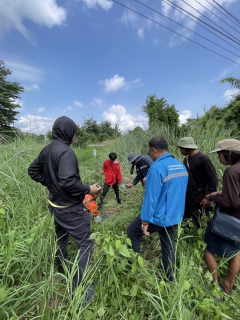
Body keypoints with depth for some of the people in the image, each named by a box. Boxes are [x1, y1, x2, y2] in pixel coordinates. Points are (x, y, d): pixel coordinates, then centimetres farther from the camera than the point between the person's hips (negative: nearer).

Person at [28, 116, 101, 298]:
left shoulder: (47, 150, 4)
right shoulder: (66, 152, -24)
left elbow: (33, 171, 14)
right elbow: (68, 181, -33)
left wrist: (50, 183, 12)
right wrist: (88, 190, -21)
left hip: (56, 204, 10)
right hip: (71, 208, -9)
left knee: (61, 238, 28)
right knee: (85, 244, 5)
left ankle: (62, 270, 51)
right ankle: (77, 289, 16)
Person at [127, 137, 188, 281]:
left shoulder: (157, 167, -25)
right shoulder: (182, 166, 2)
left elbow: (151, 197, -24)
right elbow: (181, 192, 12)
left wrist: (145, 220, -15)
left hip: (159, 217, -7)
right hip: (176, 217, 8)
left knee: (132, 231, 15)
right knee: (169, 245, 25)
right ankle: (169, 277, 45)